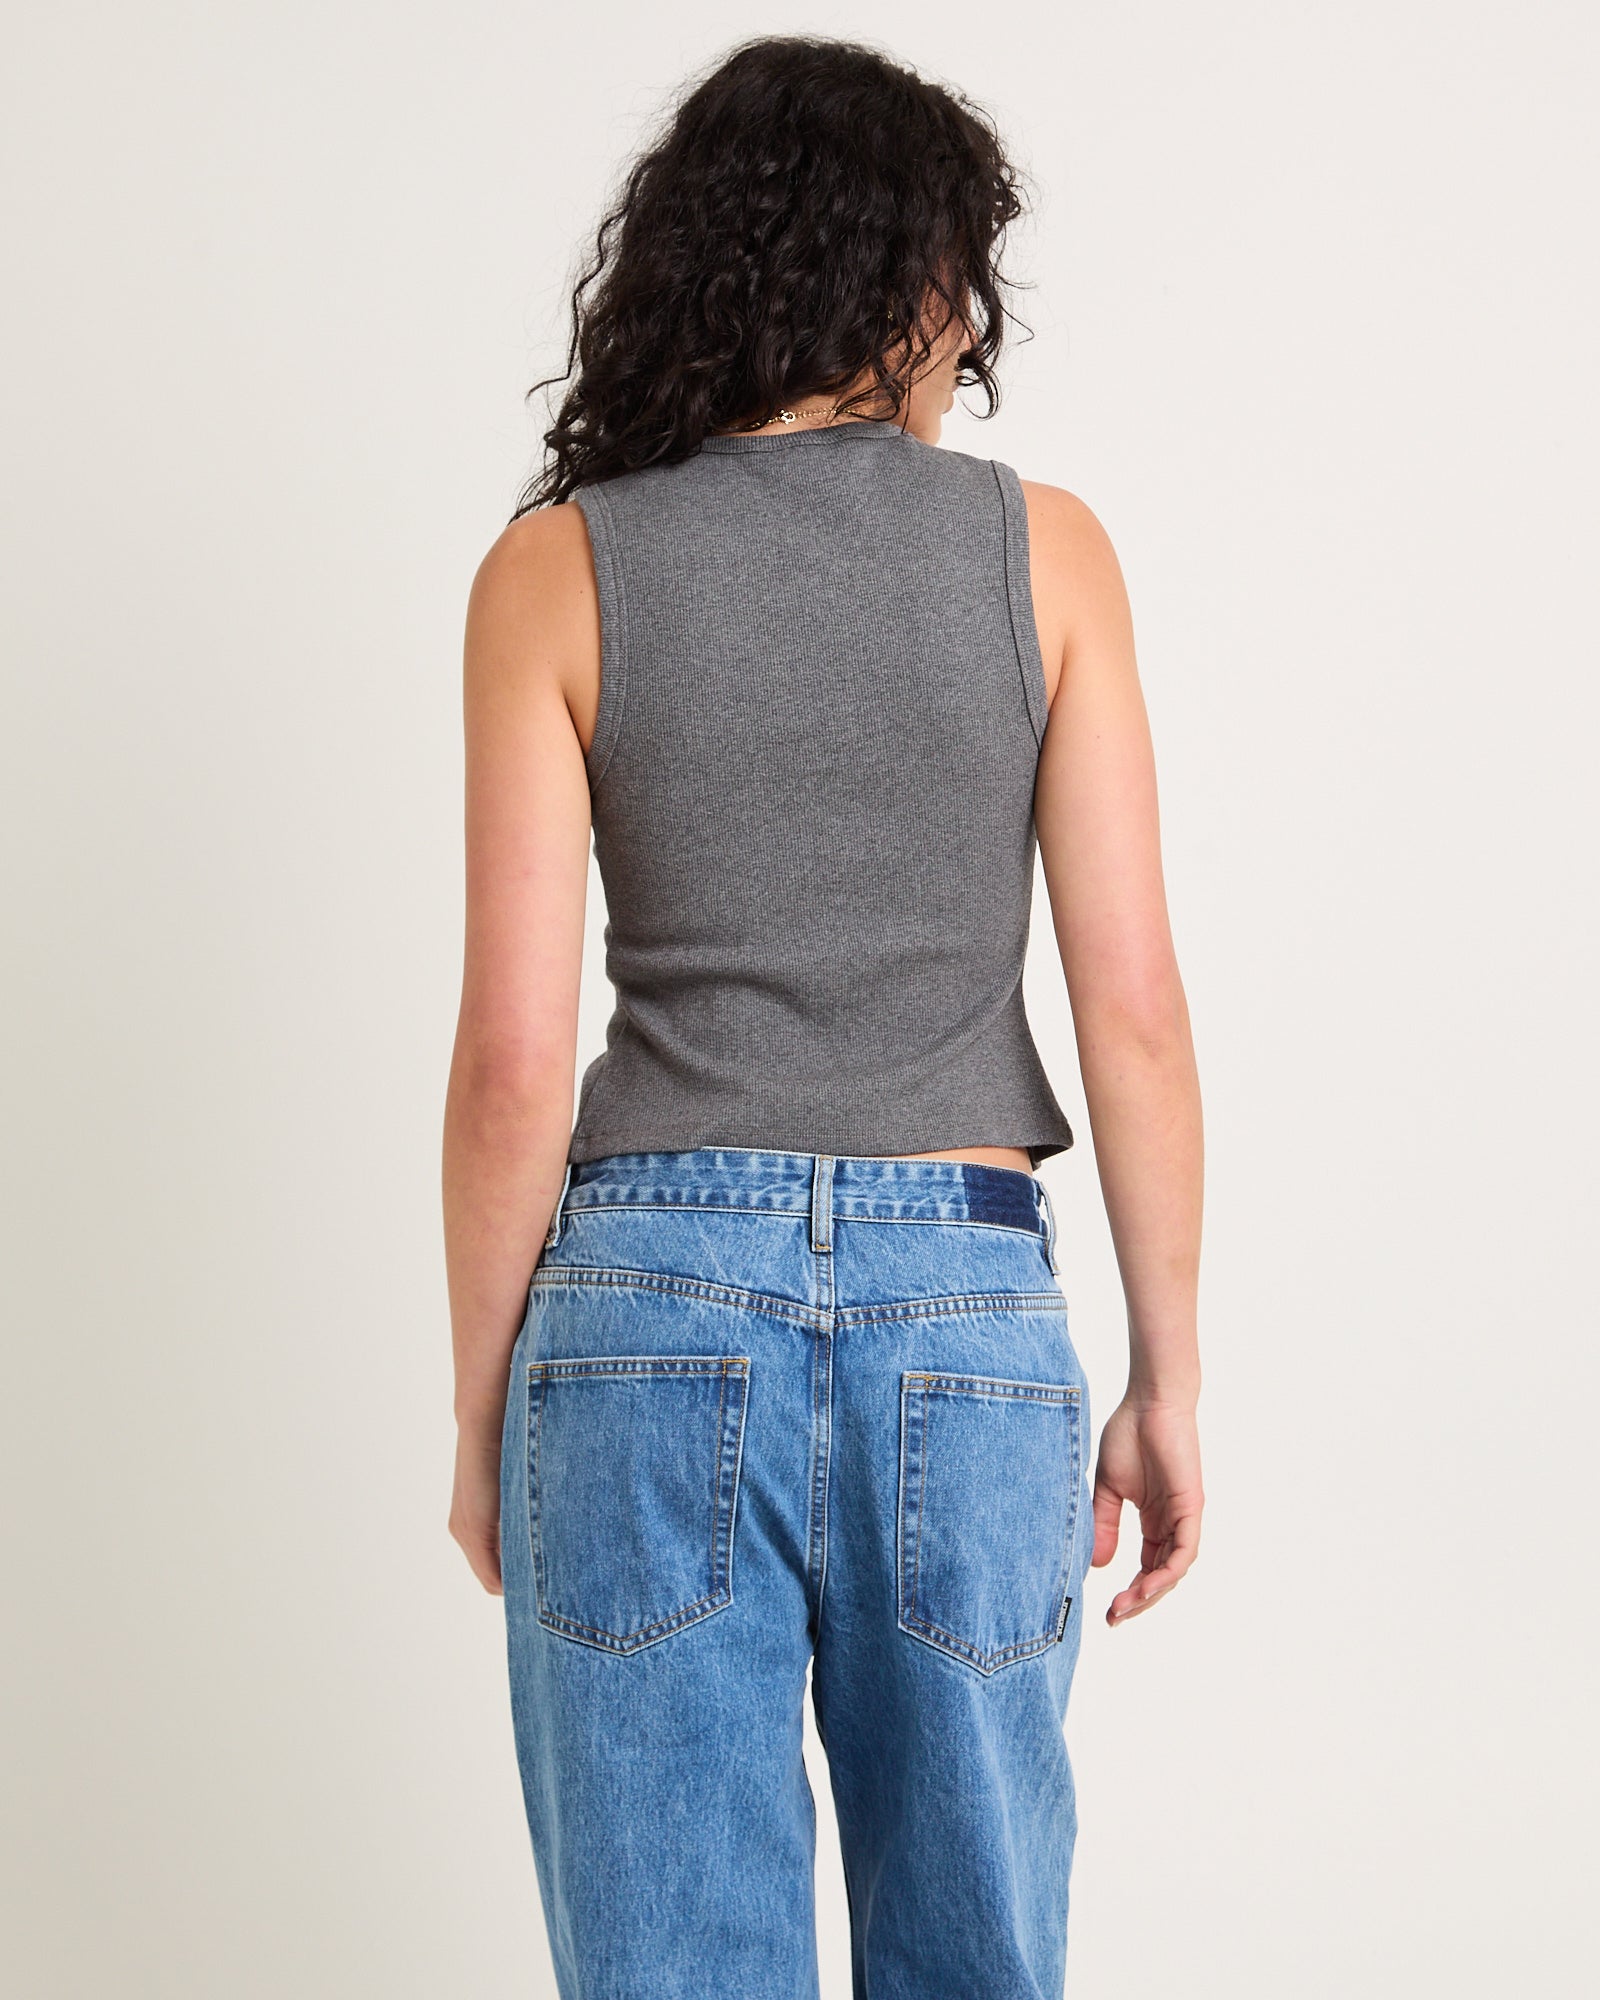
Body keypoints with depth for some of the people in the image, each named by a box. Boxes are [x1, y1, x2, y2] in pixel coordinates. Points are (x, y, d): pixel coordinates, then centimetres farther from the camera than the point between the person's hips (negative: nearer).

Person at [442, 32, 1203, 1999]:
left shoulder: (557, 571, 0)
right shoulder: (1040, 549, 1)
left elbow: (512, 1059, -4)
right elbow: (1135, 1015, -2)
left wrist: (483, 1414, 6)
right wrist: (1168, 1380, 7)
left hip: (649, 1305, 0)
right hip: (965, 1314, 1)